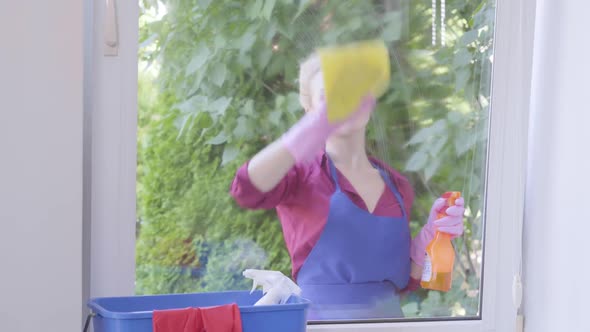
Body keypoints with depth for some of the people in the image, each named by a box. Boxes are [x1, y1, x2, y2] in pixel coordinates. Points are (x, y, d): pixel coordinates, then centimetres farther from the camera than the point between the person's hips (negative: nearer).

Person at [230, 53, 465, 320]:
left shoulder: (397, 187, 10)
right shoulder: (303, 173, -2)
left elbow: (402, 280, 14)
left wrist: (431, 234, -4)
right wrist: (317, 127, -36)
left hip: (388, 318, 3)